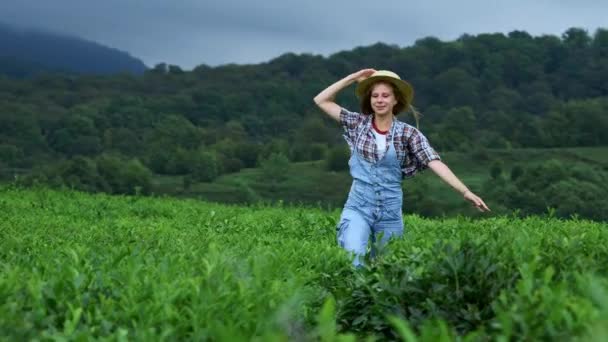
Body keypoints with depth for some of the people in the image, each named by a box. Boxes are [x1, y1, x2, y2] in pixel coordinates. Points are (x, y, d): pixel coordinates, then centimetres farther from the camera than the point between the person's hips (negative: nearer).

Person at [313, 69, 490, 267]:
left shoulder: (408, 133, -3)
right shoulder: (359, 123, 2)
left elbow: (435, 163, -12)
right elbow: (321, 100, 4)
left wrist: (465, 192, -23)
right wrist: (353, 78, -1)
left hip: (390, 210, 1)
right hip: (358, 206, -1)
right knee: (352, 263, -23)